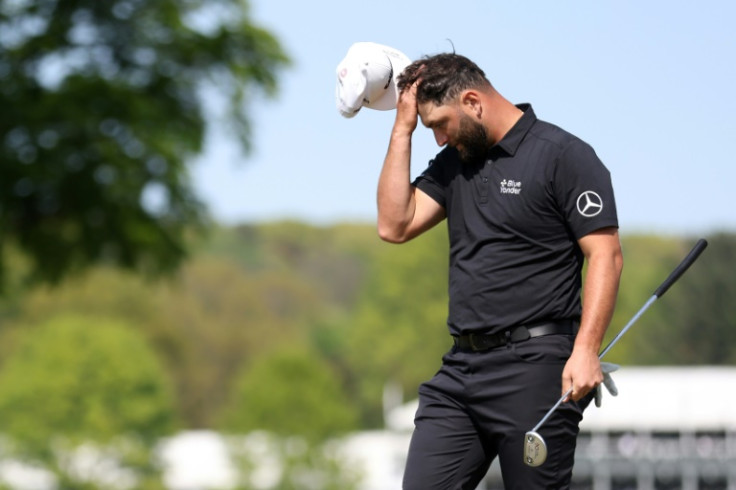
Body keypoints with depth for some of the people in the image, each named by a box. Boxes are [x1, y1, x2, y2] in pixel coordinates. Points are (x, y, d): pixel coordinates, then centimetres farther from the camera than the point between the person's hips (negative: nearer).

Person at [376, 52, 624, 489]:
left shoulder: (564, 155, -5)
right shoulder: (453, 162, 17)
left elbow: (605, 256, -10)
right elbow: (395, 225, 7)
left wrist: (586, 351, -20)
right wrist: (403, 128, 6)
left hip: (533, 371, -7)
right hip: (461, 368, 7)